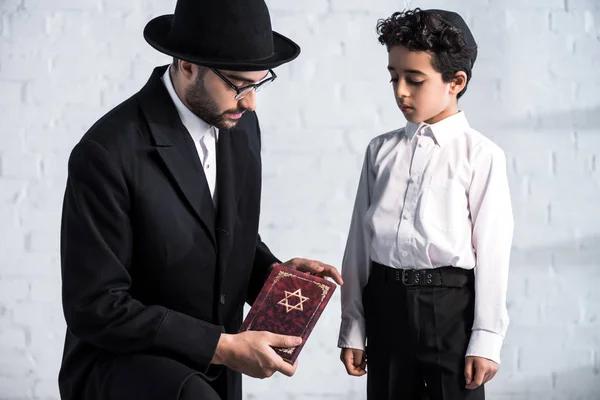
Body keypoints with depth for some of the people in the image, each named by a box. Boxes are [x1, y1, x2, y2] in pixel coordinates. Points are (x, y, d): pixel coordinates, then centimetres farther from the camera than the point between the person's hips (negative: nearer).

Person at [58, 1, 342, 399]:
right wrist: (223, 347, -22)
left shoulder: (241, 125, 1)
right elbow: (95, 307, -20)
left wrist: (273, 272, -6)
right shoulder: (106, 155, -21)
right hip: (120, 363, -7)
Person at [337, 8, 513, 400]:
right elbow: (360, 241, 8)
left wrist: (486, 340, -8)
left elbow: (492, 251, -6)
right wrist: (352, 329, 8)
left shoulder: (481, 154, -6)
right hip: (386, 302, 4)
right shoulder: (381, 150, 7)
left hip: (449, 305, -4)